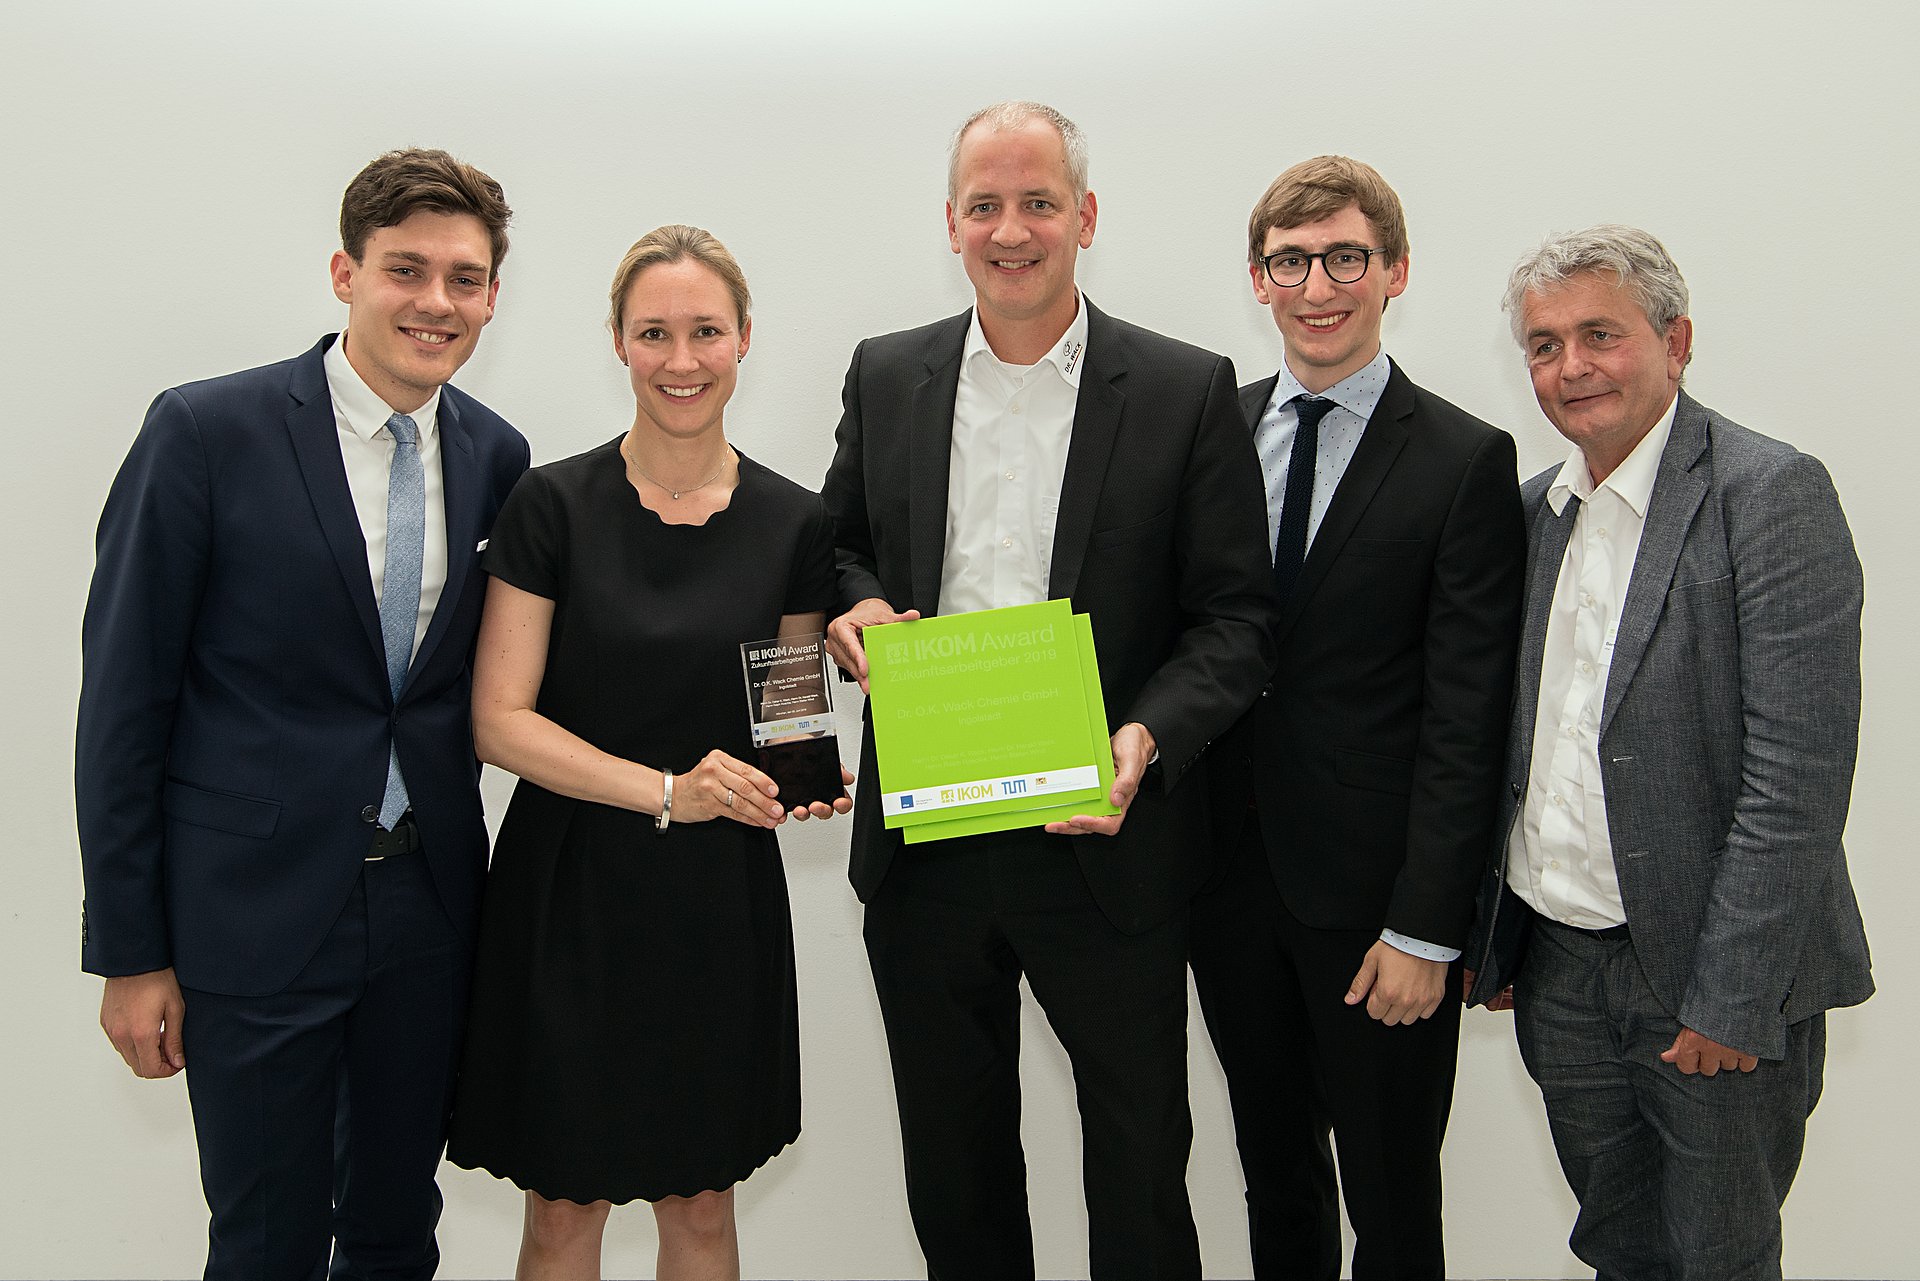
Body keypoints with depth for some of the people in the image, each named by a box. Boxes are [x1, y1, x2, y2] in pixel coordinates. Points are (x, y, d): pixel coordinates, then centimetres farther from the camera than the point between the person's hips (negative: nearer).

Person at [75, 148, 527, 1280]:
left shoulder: (497, 455, 3)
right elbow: (124, 699, -8)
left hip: (430, 907, 4)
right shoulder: (208, 432, -11)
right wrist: (129, 953, -6)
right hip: (258, 910, -4)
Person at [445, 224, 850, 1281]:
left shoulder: (792, 523, 1)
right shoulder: (553, 506, -5)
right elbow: (498, 720, -8)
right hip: (571, 889, -2)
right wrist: (665, 790, -19)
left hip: (721, 897, 2)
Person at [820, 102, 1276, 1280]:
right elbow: (840, 549, 17)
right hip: (923, 840, 3)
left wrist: (1145, 739, -20)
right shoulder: (887, 377, 6)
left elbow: (1238, 615, -4)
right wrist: (856, 607, -6)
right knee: (952, 1163, 19)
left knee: (1141, 1163, 11)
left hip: (1105, 837, -2)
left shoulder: (1187, 390, -3)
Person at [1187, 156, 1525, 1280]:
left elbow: (1465, 722, -11)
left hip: (1373, 901, -4)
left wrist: (1425, 927, -13)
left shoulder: (1466, 462, -8)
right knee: (1275, 1185, 21)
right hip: (1232, 884, 4)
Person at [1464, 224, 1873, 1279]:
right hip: (1557, 967, 6)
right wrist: (1485, 937, 9)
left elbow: (1799, 775, -18)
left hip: (1709, 977, -5)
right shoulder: (1536, 507, 8)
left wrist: (1731, 996, -20)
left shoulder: (1772, 493, -13)